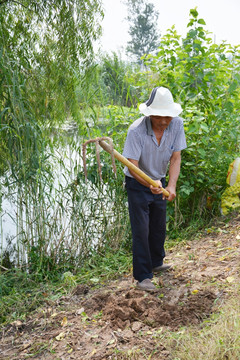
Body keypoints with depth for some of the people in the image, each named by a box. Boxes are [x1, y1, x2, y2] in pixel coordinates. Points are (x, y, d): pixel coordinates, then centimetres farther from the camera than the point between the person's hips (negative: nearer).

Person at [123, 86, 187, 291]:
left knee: (159, 227, 18)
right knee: (141, 230, -6)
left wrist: (172, 185, -28)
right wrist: (150, 185, -46)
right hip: (138, 184, -5)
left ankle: (156, 263, 40)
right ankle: (143, 276, 6)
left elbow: (175, 158, -14)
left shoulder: (177, 124, -15)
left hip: (159, 182, 5)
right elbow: (132, 166, -29)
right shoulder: (136, 130, -28)